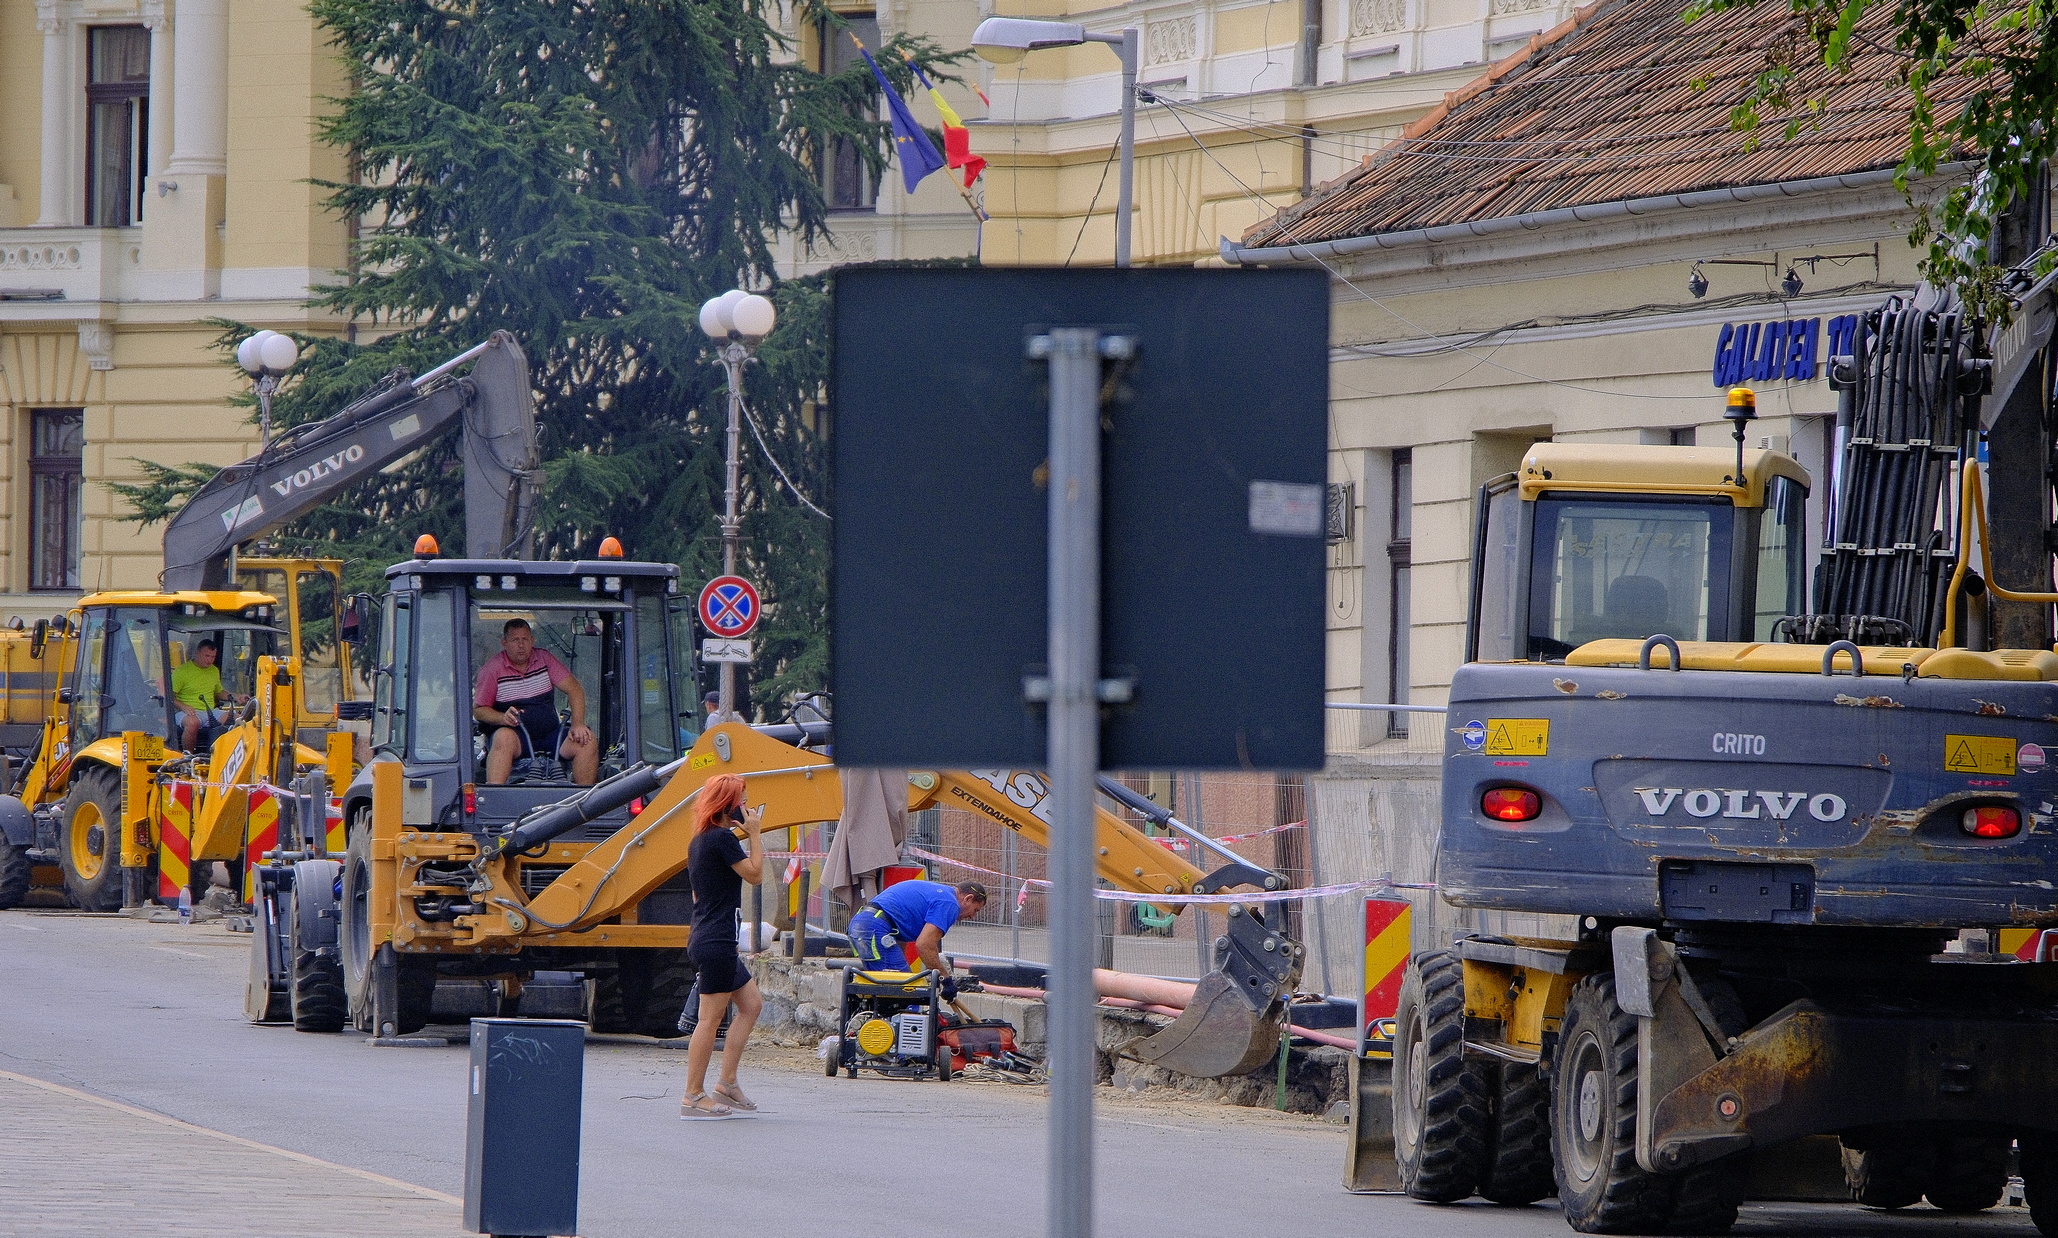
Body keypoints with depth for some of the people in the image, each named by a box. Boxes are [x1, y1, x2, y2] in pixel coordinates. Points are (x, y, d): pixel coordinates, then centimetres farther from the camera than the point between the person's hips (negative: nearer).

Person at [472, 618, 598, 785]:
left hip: (549, 733, 3)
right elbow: (478, 710, 0)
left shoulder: (544, 659, 8)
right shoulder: (493, 668, 0)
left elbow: (575, 690, 5)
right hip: (516, 735, -3)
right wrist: (503, 718, -21)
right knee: (504, 737, -38)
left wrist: (578, 724, -11)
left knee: (587, 742, -21)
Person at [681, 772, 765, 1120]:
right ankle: (693, 1097, -4)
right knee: (711, 1019, -6)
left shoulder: (699, 841, 15)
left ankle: (727, 1084, 14)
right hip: (716, 943, -11)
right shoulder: (722, 839, -15)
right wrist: (754, 833, -5)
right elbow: (755, 874, -11)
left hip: (704, 938, 11)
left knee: (751, 1004, 15)